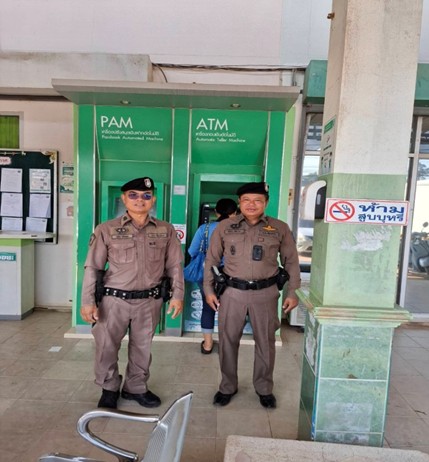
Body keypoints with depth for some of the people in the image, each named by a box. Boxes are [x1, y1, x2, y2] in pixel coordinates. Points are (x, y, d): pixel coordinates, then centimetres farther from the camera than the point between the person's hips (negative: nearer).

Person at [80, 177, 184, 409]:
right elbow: (92, 267, -2)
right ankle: (109, 389, 35)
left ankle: (136, 388, 39)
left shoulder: (166, 230, 1)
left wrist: (177, 295, -1)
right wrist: (88, 301, -6)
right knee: (106, 347, 9)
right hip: (114, 300, -1)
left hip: (149, 301, 2)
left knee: (142, 348, 16)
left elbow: (175, 266, 5)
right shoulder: (107, 230, -4)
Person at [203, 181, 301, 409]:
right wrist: (209, 290, 3)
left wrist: (292, 292, 2)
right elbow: (211, 259, 6)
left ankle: (264, 388, 35)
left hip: (266, 293, 0)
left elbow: (291, 261, 6)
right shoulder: (224, 227, 0)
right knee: (227, 341, 11)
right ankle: (228, 386, 33)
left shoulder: (280, 228, 0)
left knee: (266, 342, 13)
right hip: (232, 292, 0)